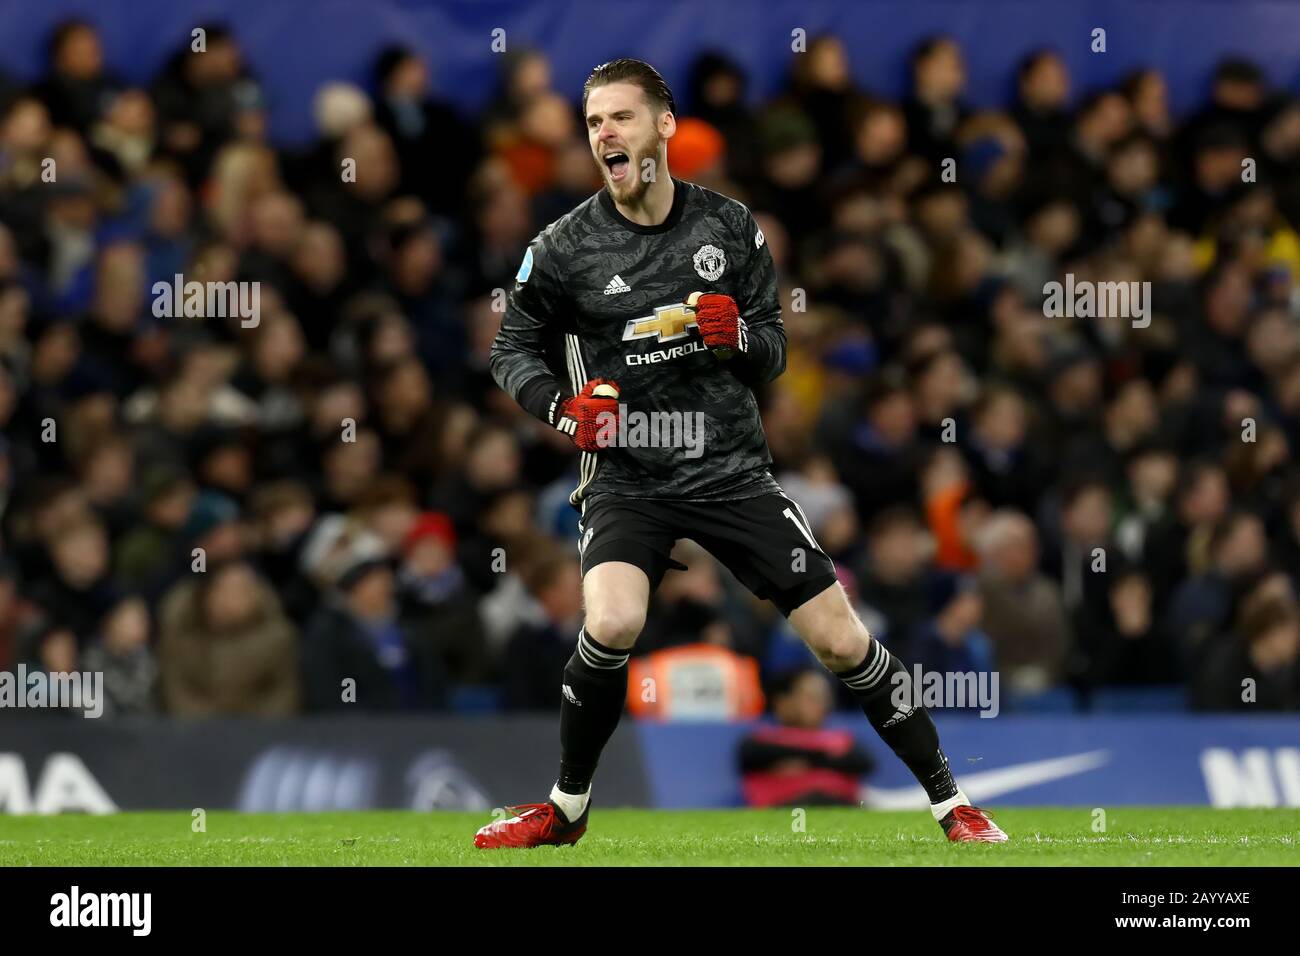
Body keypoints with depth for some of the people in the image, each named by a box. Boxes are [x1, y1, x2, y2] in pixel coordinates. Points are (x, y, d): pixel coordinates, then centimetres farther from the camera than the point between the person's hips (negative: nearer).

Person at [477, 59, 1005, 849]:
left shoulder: (731, 227, 1)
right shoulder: (566, 248, -3)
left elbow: (775, 352, 7)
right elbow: (513, 347, 7)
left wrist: (739, 336, -17)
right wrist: (560, 405, -13)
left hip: (732, 471, 1)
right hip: (626, 477, -1)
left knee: (842, 640, -2)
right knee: (612, 625, -28)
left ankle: (949, 799, 15)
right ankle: (567, 809, -6)